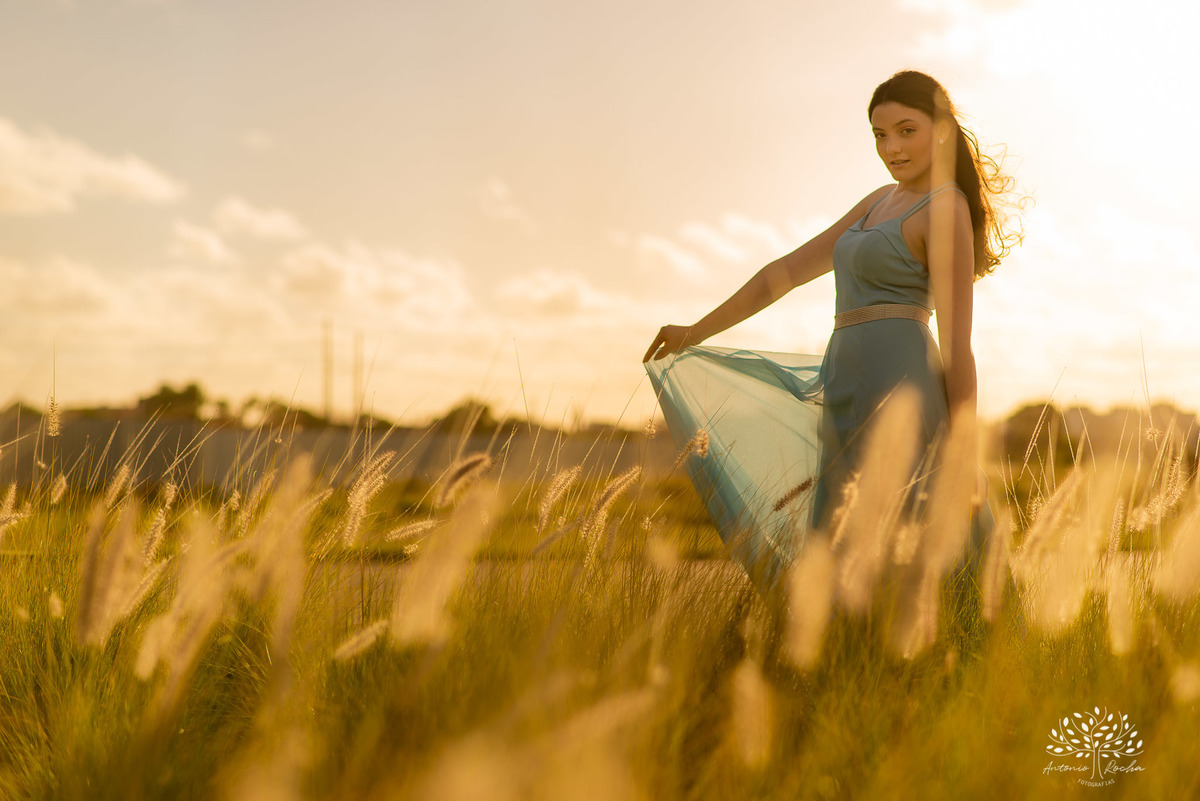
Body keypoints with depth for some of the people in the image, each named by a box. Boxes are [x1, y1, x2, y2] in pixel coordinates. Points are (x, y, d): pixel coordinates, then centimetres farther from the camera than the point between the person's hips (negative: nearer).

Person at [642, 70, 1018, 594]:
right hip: (850, 392, 9)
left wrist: (966, 468, -12)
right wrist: (696, 332, 25)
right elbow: (788, 271, 24)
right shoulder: (882, 201, 21)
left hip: (897, 391, -9)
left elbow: (957, 345, -10)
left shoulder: (946, 207, -5)